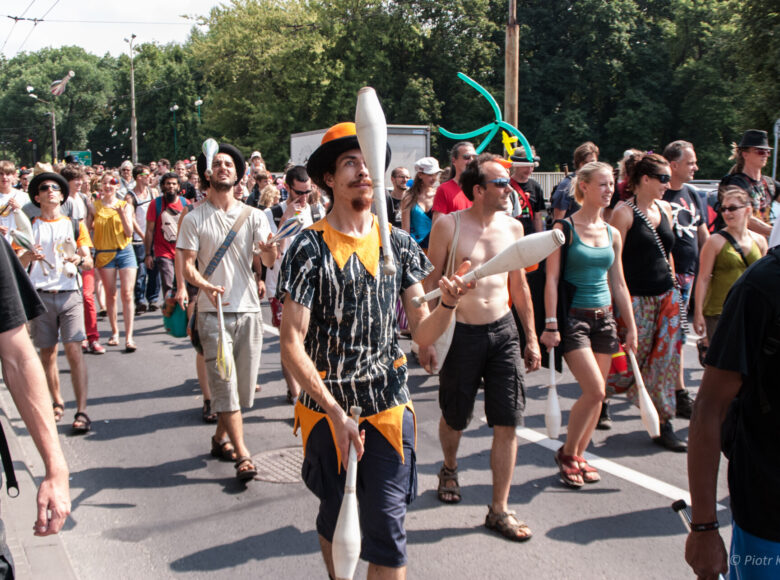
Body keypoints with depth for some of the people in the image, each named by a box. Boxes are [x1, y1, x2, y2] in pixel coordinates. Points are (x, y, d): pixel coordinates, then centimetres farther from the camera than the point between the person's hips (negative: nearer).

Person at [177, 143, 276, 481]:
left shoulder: (253, 216, 7)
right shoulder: (194, 219, 2)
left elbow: (269, 261, -2)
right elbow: (187, 265, -3)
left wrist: (273, 246, -25)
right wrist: (205, 285, -24)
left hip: (248, 309, 3)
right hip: (213, 312, -3)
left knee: (243, 383, 9)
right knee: (224, 383, -5)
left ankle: (221, 437, 31)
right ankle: (243, 456, 0)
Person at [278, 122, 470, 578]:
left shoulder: (400, 245, 1)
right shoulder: (311, 248, -9)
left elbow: (423, 333, 1)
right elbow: (292, 343, -12)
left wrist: (448, 304, -20)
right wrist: (336, 413, -17)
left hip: (390, 406, 2)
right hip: (328, 407, -1)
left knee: (387, 526, 1)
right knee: (336, 520, 16)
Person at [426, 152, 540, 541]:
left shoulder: (513, 227, 5)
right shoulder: (448, 225, -9)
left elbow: (519, 286, 12)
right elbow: (431, 282, -4)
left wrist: (531, 338, 12)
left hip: (503, 331, 3)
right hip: (461, 333, -3)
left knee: (507, 423, 0)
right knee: (455, 418, 13)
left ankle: (499, 509, 13)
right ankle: (449, 469, 47)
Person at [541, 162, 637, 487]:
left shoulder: (613, 234, 10)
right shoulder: (565, 229, -6)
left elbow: (618, 284, 15)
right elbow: (552, 279, -9)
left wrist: (631, 326, 12)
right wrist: (550, 323, -15)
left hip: (604, 319, 6)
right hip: (574, 317, -6)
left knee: (597, 394, 7)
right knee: (594, 391, -13)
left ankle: (578, 456, 22)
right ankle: (566, 453, 7)